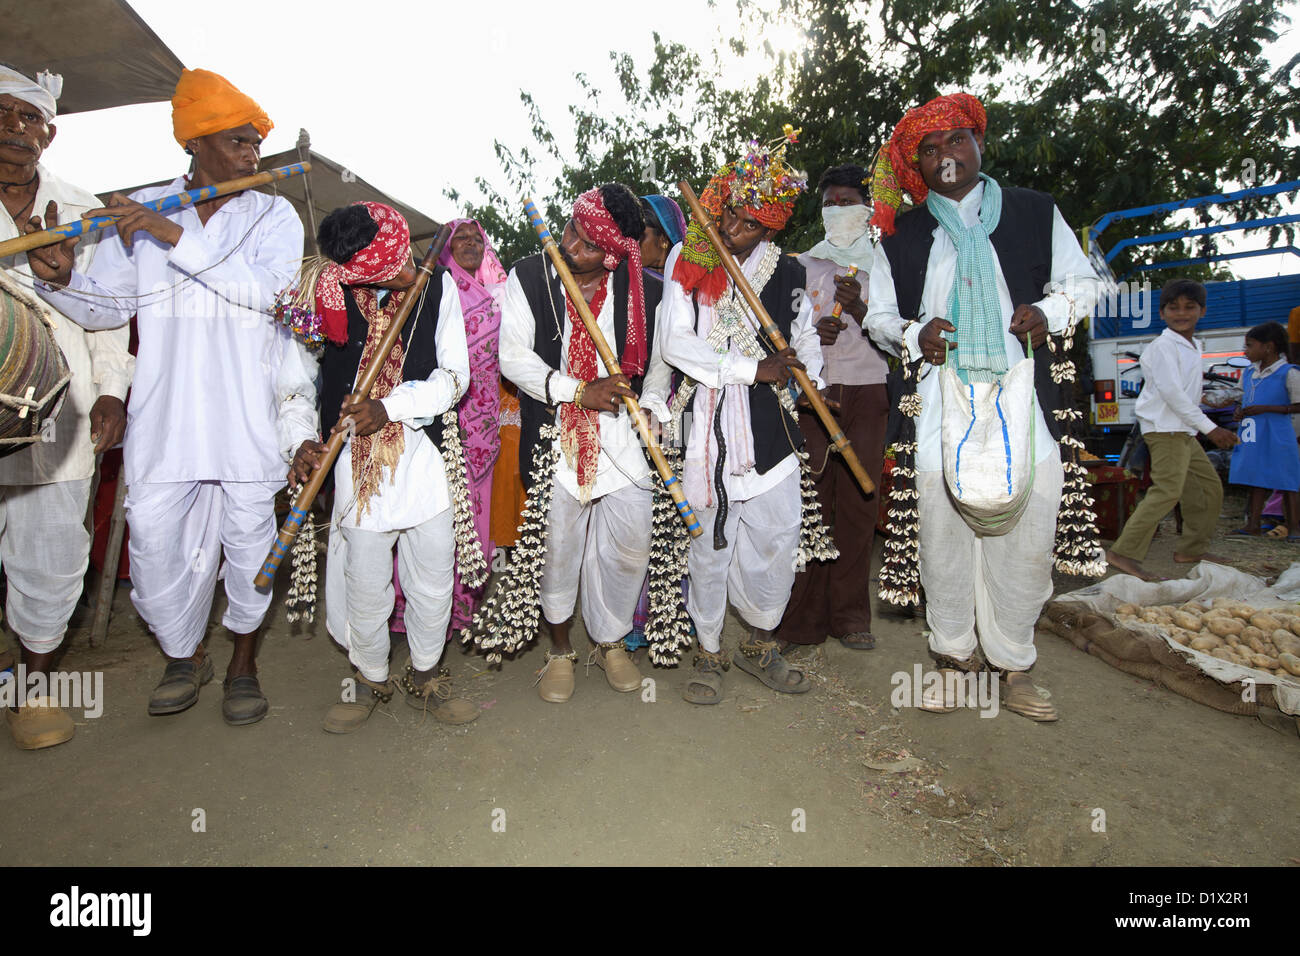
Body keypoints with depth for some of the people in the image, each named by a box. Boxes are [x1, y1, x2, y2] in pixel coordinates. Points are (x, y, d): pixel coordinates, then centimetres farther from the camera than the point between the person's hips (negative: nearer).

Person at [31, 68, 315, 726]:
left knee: (250, 539, 5)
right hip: (164, 414, 2)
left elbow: (266, 290, -13)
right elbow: (108, 305, 12)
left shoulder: (273, 214, 6)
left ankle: (243, 663, 26)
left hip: (250, 417, -2)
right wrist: (62, 280, -8)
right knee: (155, 536, 5)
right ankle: (186, 658, 30)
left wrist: (177, 237, -18)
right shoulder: (142, 210, 11)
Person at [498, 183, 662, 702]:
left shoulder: (645, 290, 1)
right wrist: (581, 392, -15)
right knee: (558, 547, 8)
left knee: (630, 544, 4)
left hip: (620, 433, 1)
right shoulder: (528, 277, -1)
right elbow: (513, 356, -7)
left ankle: (610, 641, 30)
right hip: (553, 434, -1)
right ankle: (560, 649, 30)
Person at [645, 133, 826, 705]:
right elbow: (675, 345, -9)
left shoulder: (784, 273, 10)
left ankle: (759, 645, 25)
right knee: (710, 542, 4)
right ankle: (709, 653, 22)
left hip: (770, 425, 3)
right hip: (707, 427, -2)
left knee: (778, 536, 3)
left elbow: (806, 341, 25)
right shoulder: (687, 262, 3)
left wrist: (807, 379, 7)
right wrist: (753, 369, -12)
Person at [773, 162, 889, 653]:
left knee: (858, 502, -2)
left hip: (867, 392, 0)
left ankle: (850, 615, 10)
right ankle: (804, 618, 2)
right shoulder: (803, 264, 17)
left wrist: (860, 310, -14)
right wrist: (813, 332, -8)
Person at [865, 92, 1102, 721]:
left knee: (1028, 521, -4)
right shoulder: (900, 235, 14)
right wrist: (913, 334, -5)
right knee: (942, 522, -3)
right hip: (939, 394, 0)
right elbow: (879, 314, 16)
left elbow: (1080, 279, 19)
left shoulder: (1035, 213, 14)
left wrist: (1050, 311, -3)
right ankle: (953, 654, 16)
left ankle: (1011, 665, 13)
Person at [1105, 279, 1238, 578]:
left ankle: (1193, 549, 26)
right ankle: (1123, 553, -23)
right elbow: (1171, 391, -19)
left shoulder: (1195, 347, 18)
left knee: (1210, 487, 14)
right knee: (1168, 490, -20)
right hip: (1165, 429, -10)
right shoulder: (1163, 346, -11)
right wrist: (1209, 427, -18)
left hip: (1184, 431, 10)